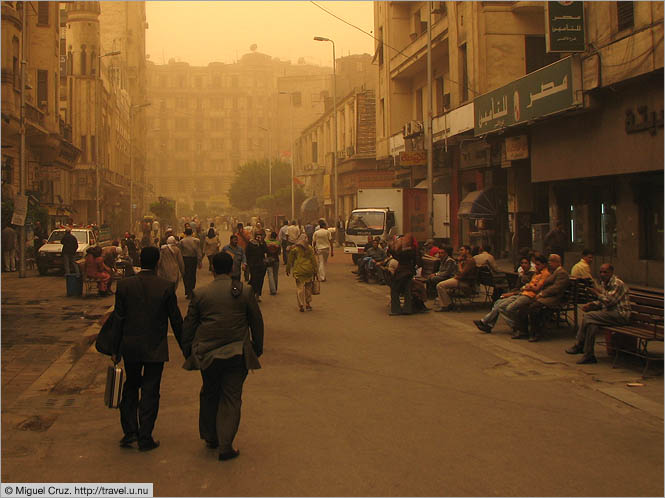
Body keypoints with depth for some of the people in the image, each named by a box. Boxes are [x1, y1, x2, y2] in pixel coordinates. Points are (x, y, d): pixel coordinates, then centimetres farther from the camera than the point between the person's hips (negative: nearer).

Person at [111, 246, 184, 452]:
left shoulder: (124, 285, -5)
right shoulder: (166, 287, -9)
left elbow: (118, 319, -1)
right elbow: (176, 319, -4)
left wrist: (116, 350, 7)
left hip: (130, 347, 2)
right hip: (156, 349, -2)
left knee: (130, 388, 19)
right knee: (150, 392, 5)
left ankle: (130, 432, 17)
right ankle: (145, 438, 9)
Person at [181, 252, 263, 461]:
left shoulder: (200, 294, -1)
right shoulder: (245, 291, -3)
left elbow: (189, 324, 5)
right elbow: (257, 322, 3)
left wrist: (187, 350, 17)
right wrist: (257, 348, 14)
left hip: (207, 353, 2)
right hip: (237, 354, -1)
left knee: (209, 394, 20)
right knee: (231, 398, 4)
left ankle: (210, 437, 31)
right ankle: (225, 446, 2)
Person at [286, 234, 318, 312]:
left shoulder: (294, 248, -4)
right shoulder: (310, 248, 1)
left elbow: (290, 260, 3)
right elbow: (313, 260, 3)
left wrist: (288, 269, 16)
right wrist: (315, 271, 9)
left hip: (299, 271, -2)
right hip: (309, 271, 2)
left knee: (300, 288, 2)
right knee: (308, 288, 13)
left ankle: (301, 306, -4)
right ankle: (308, 305, 18)